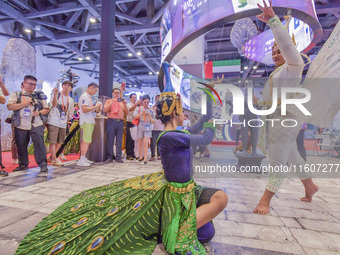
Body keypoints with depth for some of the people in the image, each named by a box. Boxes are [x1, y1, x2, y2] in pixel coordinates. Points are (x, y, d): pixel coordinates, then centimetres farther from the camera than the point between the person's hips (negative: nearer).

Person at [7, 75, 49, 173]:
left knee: (39, 143, -11)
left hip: (36, 125, -1)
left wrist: (39, 112, -8)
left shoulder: (39, 95, 13)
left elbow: (46, 109, 11)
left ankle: (43, 164, -7)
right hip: (21, 125, 1)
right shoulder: (16, 94, 11)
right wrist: (24, 104, -11)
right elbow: (10, 107, -2)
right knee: (21, 145, 8)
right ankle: (23, 164, 23)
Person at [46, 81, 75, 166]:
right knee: (53, 142, -4)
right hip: (53, 122, -6)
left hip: (63, 124, 6)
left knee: (59, 143, 12)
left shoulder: (71, 100, 15)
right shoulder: (57, 94, -1)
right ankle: (54, 160, 2)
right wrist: (55, 94, -34)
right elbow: (54, 104, -21)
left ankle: (51, 157, 29)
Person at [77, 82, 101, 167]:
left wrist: (96, 107, 9)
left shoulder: (88, 96, 20)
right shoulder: (84, 96, -11)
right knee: (86, 141, -11)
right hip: (87, 122, -10)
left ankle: (83, 158, 20)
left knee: (85, 141, 12)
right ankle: (81, 160, -7)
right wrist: (95, 107, -14)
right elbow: (84, 109, -21)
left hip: (89, 122, 10)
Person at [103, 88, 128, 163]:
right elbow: (105, 110, -2)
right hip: (111, 121, -2)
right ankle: (109, 157, 4)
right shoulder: (109, 101, 16)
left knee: (119, 141, 0)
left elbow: (127, 113, 11)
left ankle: (118, 157, 6)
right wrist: (112, 102, -9)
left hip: (120, 122, 2)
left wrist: (125, 104, -2)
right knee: (110, 140, -4)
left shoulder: (122, 102, 21)